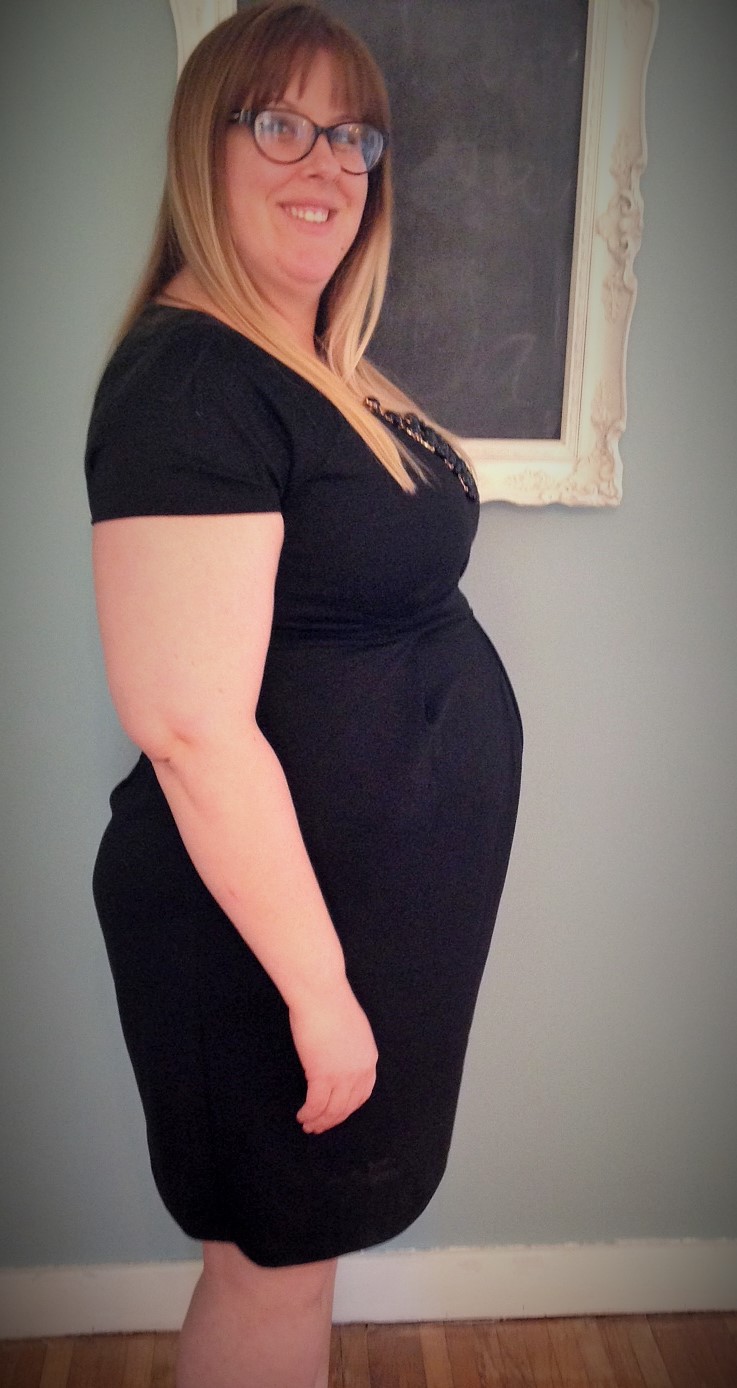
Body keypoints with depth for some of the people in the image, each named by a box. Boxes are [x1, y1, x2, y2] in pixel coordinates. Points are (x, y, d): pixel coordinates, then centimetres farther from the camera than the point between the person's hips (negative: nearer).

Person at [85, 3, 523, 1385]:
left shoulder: (330, 371, 8)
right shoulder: (190, 380, -21)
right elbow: (191, 726, -27)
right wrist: (318, 986, -21)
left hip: (393, 894, 9)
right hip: (268, 920, -8)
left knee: (300, 1240, 26)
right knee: (271, 1265, 14)